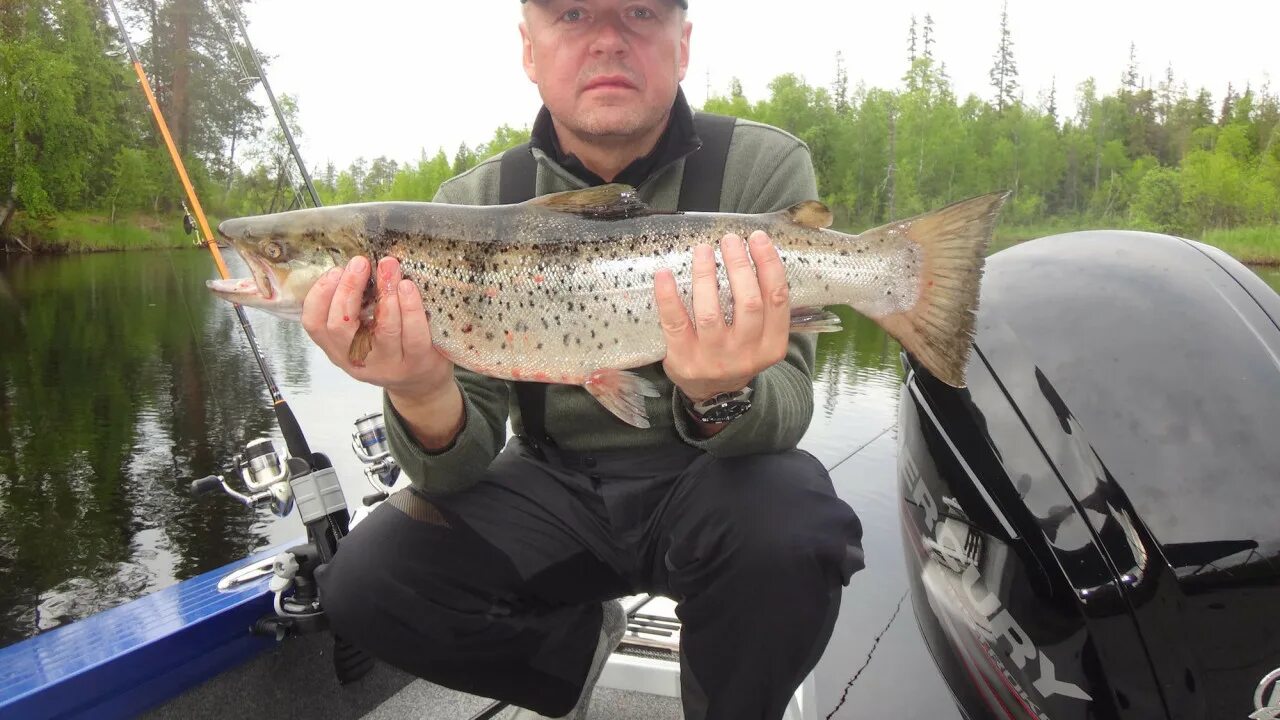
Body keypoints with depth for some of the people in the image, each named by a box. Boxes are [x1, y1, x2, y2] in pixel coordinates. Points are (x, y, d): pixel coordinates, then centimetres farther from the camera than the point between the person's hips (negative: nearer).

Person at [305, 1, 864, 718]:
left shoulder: (765, 167, -12)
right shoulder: (474, 203, -7)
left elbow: (786, 410, -18)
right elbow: (465, 460, -10)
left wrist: (724, 397, -41)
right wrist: (424, 398, -33)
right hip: (554, 484, 2)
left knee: (787, 522, -33)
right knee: (365, 584, -18)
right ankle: (578, 643, 12)